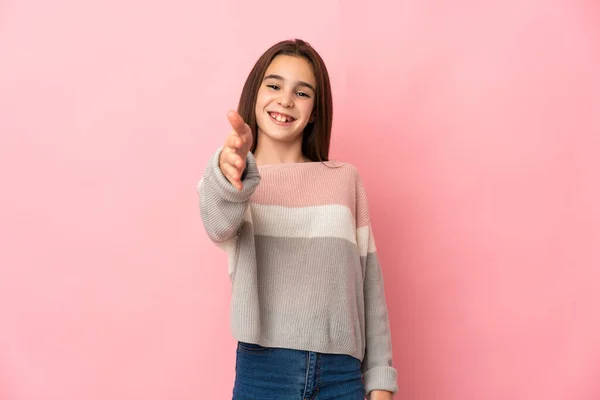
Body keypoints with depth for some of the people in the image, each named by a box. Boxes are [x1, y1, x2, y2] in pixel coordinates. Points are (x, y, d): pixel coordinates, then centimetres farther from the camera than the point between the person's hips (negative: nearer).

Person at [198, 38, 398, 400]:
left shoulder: (346, 179, 6)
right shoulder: (228, 179, 1)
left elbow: (369, 281, 5)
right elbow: (220, 225, -23)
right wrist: (231, 173, -43)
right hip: (263, 370, -1)